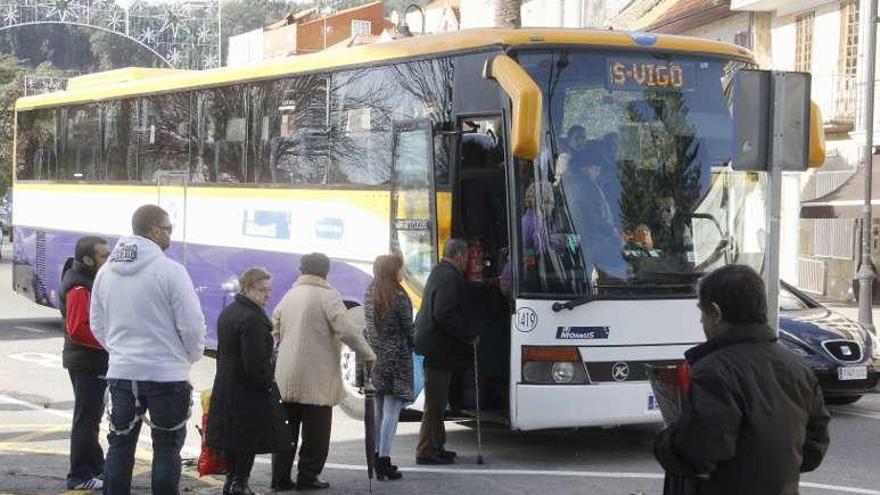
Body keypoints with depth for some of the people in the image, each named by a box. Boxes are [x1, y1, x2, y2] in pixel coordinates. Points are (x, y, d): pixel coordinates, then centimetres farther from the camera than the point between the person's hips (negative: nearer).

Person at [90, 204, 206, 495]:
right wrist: (192, 356, 6)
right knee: (167, 448, 6)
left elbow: (98, 325, 12)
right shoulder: (170, 270, -15)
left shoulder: (106, 271, 4)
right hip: (167, 374, -5)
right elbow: (192, 323, -13)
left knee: (120, 446, 13)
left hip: (120, 373, 5)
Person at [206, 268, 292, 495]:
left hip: (225, 388, 10)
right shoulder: (252, 318, -20)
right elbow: (254, 363, -23)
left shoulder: (227, 313, 11)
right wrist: (267, 385, -10)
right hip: (249, 391, -9)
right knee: (248, 442, -1)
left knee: (232, 439, 16)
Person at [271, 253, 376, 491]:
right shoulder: (327, 296, -9)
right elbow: (348, 330, -17)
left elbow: (274, 330, 17)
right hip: (316, 379, -6)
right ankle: (307, 477, 5)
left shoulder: (289, 295, 11)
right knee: (315, 431, 3)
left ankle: (280, 477, 11)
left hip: (286, 377, 6)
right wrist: (368, 355, -6)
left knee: (286, 429, 11)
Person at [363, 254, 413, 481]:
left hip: (373, 356, 6)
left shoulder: (369, 295, 6)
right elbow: (408, 328, -6)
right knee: (391, 411, -5)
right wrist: (412, 346, 10)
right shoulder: (398, 296, -13)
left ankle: (376, 458, 16)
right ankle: (384, 460, -8)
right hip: (395, 358, -6)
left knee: (377, 410, 13)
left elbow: (368, 324, 9)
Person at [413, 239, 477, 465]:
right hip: (439, 349, -11)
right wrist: (469, 336, -17)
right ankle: (427, 451, 1)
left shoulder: (439, 272, 16)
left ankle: (435, 446, 26)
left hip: (433, 346, 11)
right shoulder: (449, 276, -17)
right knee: (435, 403, -4)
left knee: (437, 401, 18)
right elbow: (445, 314, -26)